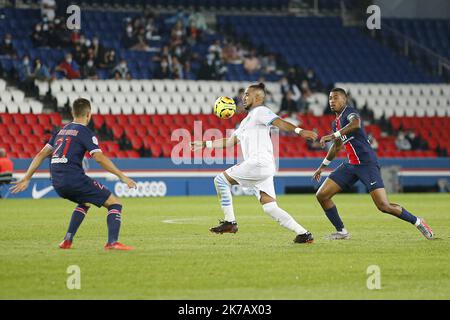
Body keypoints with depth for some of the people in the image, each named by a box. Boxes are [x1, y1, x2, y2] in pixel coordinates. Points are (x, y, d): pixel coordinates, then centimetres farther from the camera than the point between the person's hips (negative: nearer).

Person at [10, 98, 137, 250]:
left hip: (57, 183, 7)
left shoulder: (62, 130, 21)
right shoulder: (84, 132, 0)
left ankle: (67, 240, 23)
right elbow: (99, 158, -13)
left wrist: (26, 179, 24)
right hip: (74, 179, -7)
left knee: (85, 203, 35)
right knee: (114, 204, -1)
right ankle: (112, 242, -20)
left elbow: (41, 155, 21)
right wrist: (122, 176, -11)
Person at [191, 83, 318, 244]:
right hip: (262, 168, 9)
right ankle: (303, 233, -5)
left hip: (259, 163, -9)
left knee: (221, 179, -4)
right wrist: (205, 144, 34)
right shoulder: (246, 120, 31)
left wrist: (299, 131, -31)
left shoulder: (260, 111, 2)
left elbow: (279, 122, -14)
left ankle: (229, 222, -5)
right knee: (270, 207, 0)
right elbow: (230, 141, 37)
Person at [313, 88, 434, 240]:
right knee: (321, 195, -1)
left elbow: (356, 124, -35)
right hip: (351, 165, 9)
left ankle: (417, 222, 3)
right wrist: (323, 166, 41)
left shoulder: (349, 112, -10)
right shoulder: (336, 123, 17)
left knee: (384, 206, -17)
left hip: (367, 163, -9)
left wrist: (333, 135, -33)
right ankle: (341, 231, 10)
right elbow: (336, 146, 34)